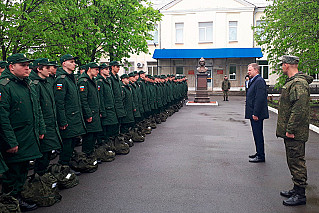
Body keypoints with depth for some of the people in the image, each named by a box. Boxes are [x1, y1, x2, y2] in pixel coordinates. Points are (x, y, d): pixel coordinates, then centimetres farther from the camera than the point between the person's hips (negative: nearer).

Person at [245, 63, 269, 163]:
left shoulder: (259, 81, -15)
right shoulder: (253, 81, 16)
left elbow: (260, 98, -22)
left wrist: (255, 114, -23)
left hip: (257, 114, -10)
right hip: (253, 114, 10)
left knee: (258, 134, -3)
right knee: (256, 134, 16)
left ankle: (261, 156, 5)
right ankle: (259, 153, 27)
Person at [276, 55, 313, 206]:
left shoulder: (298, 83, -18)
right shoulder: (291, 82, 16)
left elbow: (299, 109, -25)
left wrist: (290, 130, -23)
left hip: (295, 132, -11)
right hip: (290, 130, 11)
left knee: (296, 161, -3)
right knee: (293, 161, 17)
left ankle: (300, 195, 7)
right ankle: (296, 189, 29)